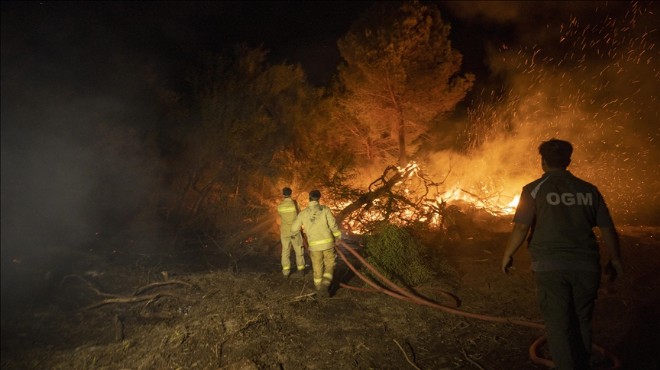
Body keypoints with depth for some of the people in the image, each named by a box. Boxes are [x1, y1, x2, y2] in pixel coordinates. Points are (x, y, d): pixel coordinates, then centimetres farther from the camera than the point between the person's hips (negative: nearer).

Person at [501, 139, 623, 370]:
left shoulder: (534, 190, -4)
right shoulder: (588, 190, 6)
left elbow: (521, 228, -12)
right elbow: (608, 229, 8)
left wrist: (507, 255, 2)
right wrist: (615, 259, 22)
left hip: (550, 266, -4)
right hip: (586, 266, 4)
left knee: (558, 325, 6)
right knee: (582, 323, 19)